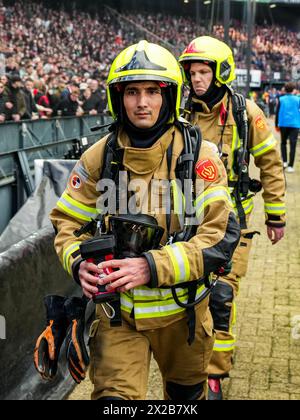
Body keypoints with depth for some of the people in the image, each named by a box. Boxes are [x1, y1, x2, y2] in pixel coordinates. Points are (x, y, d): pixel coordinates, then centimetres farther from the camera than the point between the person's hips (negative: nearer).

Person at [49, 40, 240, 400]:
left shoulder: (199, 156, -13)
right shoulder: (99, 157, -7)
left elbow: (222, 235, -19)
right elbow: (67, 223, 1)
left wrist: (151, 267, -29)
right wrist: (79, 263, -21)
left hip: (182, 309, 0)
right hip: (118, 310, 0)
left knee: (186, 393, 24)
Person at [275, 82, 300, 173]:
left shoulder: (281, 99, 2)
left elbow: (277, 112, 4)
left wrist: (276, 124, 11)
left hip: (283, 124, 2)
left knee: (283, 143, 21)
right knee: (293, 145, -2)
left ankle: (284, 161, 12)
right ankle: (290, 166, -8)